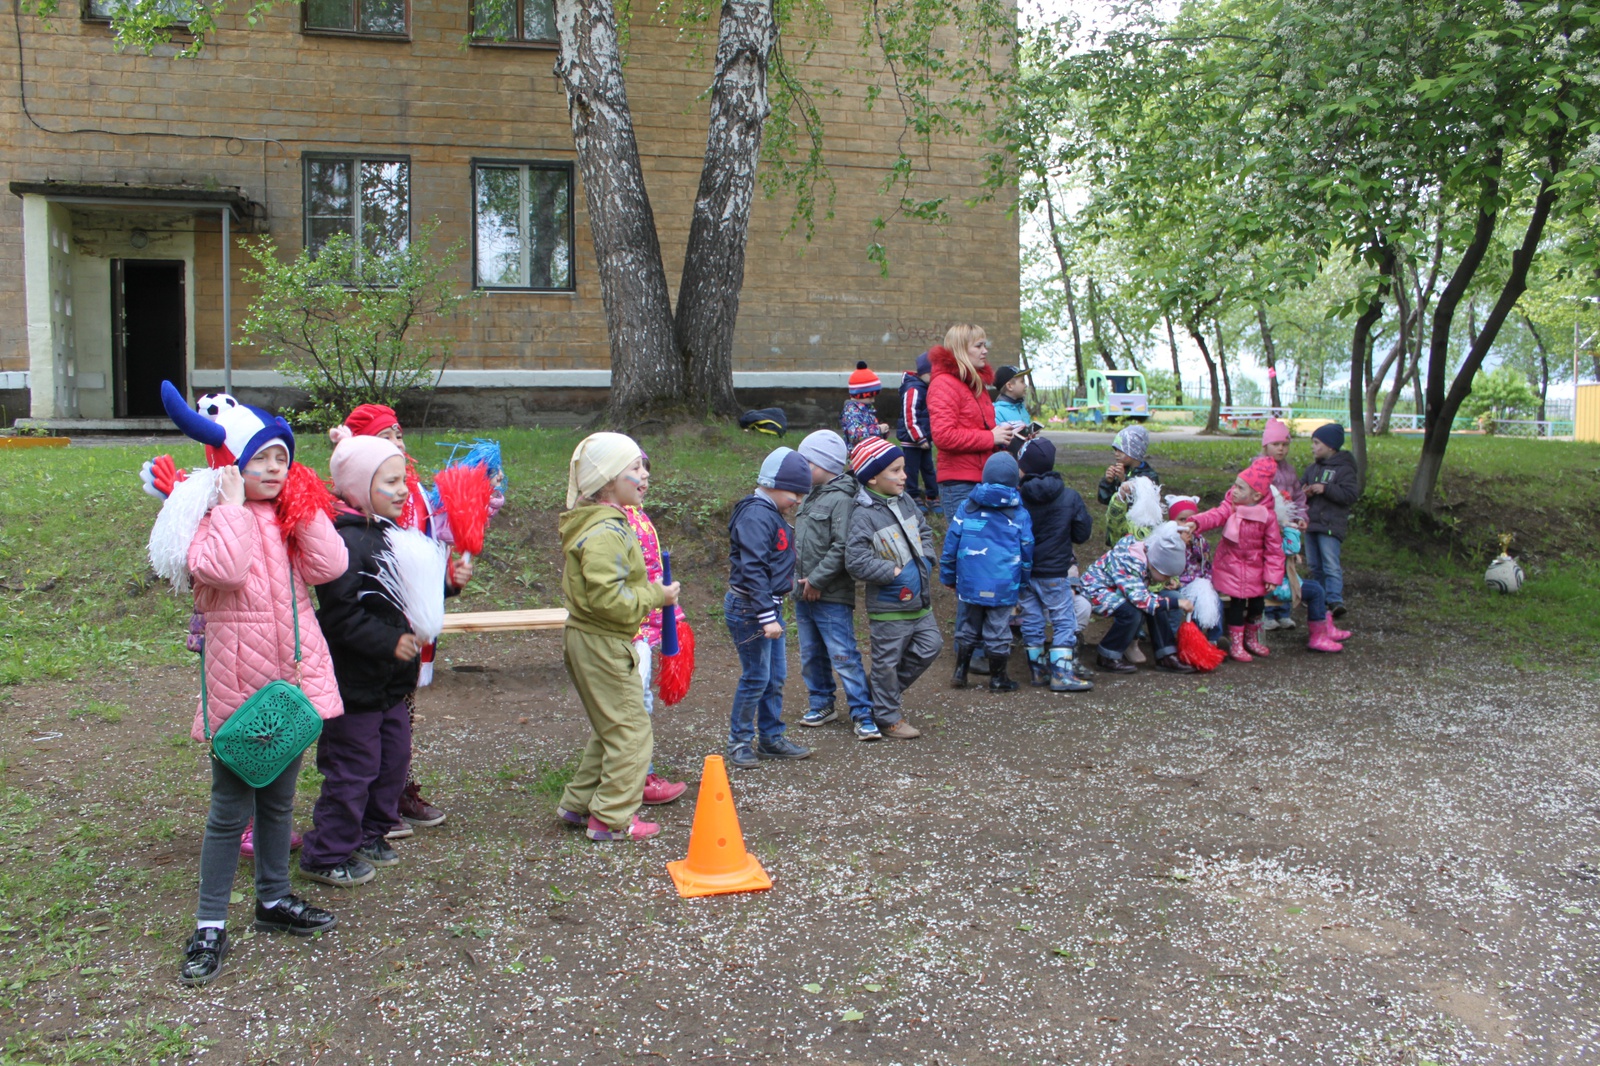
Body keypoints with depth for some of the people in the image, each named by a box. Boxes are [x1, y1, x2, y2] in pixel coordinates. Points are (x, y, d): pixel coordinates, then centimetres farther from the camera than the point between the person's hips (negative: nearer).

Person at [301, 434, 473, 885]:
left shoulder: (390, 533, 10)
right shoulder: (345, 540, -20)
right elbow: (340, 614, -25)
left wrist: (447, 583, 5)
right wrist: (390, 642, -24)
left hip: (392, 680, 9)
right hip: (354, 682, -9)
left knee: (393, 761, 17)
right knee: (352, 769, 0)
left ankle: (368, 836, 35)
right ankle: (326, 856, 14)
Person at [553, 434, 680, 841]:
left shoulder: (599, 524, 13)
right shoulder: (606, 532, -21)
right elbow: (607, 598, -27)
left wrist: (649, 593, 12)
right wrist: (655, 595, -16)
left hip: (587, 640, 11)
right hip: (603, 644, -11)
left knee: (608, 729, 21)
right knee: (631, 729, -2)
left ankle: (578, 804, 29)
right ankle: (612, 818, 5)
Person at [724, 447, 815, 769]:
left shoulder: (773, 514, 13)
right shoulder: (756, 516, -18)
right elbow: (753, 571, -24)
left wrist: (772, 612, 18)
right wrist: (767, 618, -25)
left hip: (769, 606, 10)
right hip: (749, 609, -10)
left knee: (776, 677, 14)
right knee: (756, 678, -1)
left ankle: (771, 738, 25)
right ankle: (739, 742, 12)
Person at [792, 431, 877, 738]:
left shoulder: (841, 499, -15)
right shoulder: (810, 499, 13)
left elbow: (841, 547, -22)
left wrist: (818, 579, -18)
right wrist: (800, 577, 9)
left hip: (832, 598, -9)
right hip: (803, 595, 9)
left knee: (844, 657, -7)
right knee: (811, 655, 17)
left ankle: (863, 714, -1)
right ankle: (822, 704, 30)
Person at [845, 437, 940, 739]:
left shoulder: (904, 501, 5)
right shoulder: (864, 516, -19)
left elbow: (924, 530, 18)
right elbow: (856, 562, -25)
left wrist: (925, 560, 1)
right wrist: (895, 572, -21)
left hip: (919, 601, 8)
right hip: (888, 609, -8)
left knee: (929, 647, 15)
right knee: (887, 662, 5)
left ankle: (891, 689, 34)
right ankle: (888, 718, 20)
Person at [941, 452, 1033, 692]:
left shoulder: (968, 506, 1)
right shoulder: (1020, 513, -2)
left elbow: (951, 542, 3)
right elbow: (1027, 552, 4)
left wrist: (948, 575, 13)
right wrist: (1024, 581, 18)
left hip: (971, 582, 2)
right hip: (1003, 586, -2)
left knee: (969, 626, 18)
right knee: (998, 631, 6)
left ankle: (960, 672, 24)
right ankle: (997, 679, 16)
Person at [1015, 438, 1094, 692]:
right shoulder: (1070, 497, -9)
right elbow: (1082, 534, -1)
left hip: (1023, 573, 2)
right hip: (1054, 573, -2)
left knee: (1031, 622, 12)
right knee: (1064, 622, 6)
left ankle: (1038, 671, 21)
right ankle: (1061, 674, 0)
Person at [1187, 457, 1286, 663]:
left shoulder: (1267, 516, -11)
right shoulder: (1230, 506, -6)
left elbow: (1274, 548, -8)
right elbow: (1216, 515, -24)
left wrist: (1272, 575, -10)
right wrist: (1196, 523, -44)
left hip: (1255, 570, 1)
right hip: (1230, 567, -1)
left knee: (1257, 605, 13)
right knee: (1235, 605, 0)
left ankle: (1252, 640, 36)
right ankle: (1235, 645, 15)